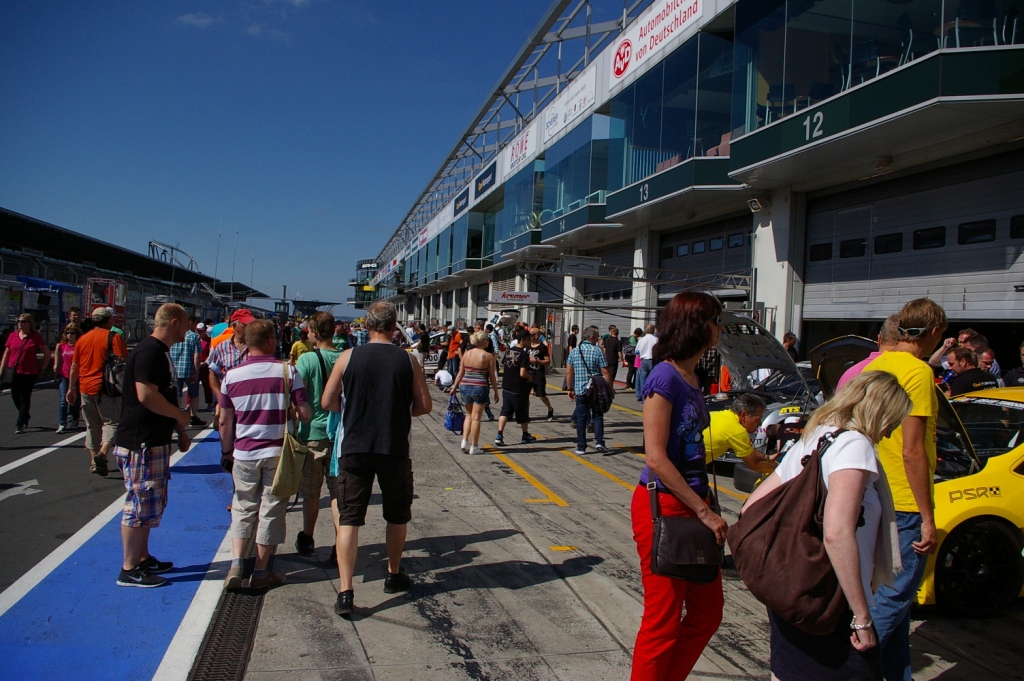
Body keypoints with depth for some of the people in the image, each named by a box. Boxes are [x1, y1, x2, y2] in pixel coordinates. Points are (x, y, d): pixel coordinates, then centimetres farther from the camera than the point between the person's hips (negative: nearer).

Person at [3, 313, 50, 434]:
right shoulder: (12, 336, 6)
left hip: (29, 372, -4)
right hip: (14, 372, 4)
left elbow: (47, 353, -2)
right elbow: (6, 353, 13)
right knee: (15, 396, 11)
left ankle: (20, 424, 3)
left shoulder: (35, 337, -5)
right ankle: (26, 416, 34)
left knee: (25, 398, -2)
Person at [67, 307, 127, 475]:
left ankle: (94, 460, 18)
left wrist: (72, 388, 23)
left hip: (86, 388, 5)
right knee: (111, 422, 0)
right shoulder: (114, 337, -7)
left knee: (92, 426, 14)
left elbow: (74, 366, 15)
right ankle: (102, 453, -21)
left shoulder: (83, 339, 10)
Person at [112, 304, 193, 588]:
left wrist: (180, 431, 19)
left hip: (155, 441, 11)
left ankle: (143, 558, 30)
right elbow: (146, 395, -27)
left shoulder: (160, 351, 15)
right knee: (141, 505, -2)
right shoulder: (149, 351, -18)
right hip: (141, 442, -11)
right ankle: (129, 570, 8)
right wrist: (180, 415, -14)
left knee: (152, 503, 18)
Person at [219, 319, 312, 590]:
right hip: (278, 453, -2)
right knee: (271, 512, 8)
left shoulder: (232, 375, -2)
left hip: (244, 453, 2)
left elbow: (225, 420, 5)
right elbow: (306, 413, -9)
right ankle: (261, 572, 16)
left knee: (243, 509, 17)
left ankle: (236, 564, 5)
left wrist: (226, 451, 18)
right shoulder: (287, 371, -9)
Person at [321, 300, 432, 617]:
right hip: (394, 450, 0)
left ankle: (345, 592, -2)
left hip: (355, 448, 0)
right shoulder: (408, 360, -3)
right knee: (397, 516, 19)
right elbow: (424, 406, -1)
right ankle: (394, 575, 34)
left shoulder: (348, 357, -2)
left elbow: (327, 403, 1)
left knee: (348, 519, 4)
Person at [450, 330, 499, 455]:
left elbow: (460, 373, 7)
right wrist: (496, 392, 6)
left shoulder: (466, 354, 4)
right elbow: (492, 377, -4)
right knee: (476, 418, 3)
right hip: (480, 388, -4)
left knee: (469, 414, 22)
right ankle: (474, 447, 10)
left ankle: (464, 441, 16)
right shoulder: (488, 356, -7)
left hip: (465, 387, 4)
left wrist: (454, 386, 17)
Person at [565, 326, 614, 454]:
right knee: (597, 415, 13)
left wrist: (570, 389, 13)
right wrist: (611, 388, 0)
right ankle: (599, 441, 0)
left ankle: (581, 447, 8)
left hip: (580, 390, 3)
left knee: (581, 418, 7)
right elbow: (605, 372, -9)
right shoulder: (597, 351, -8)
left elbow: (568, 372, 5)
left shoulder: (574, 351, 4)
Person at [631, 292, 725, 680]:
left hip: (693, 503, 9)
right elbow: (656, 457, -21)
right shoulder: (665, 377, -17)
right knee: (664, 621, 4)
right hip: (663, 507, -9)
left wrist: (705, 506, 10)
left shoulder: (691, 378, 10)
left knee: (708, 610, 18)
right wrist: (705, 511, -18)